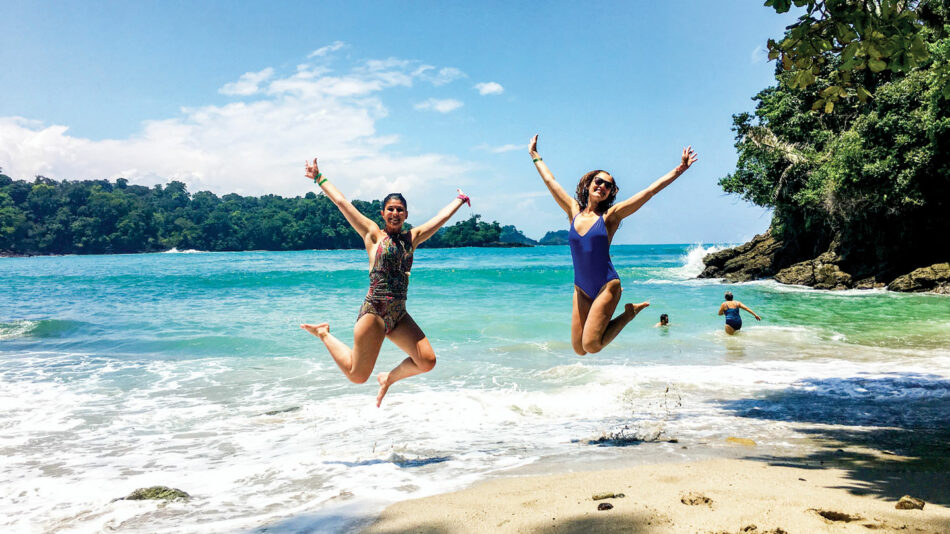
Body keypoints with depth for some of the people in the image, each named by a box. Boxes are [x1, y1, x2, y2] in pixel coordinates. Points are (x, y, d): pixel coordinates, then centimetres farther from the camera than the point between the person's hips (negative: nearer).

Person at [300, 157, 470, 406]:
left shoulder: (412, 237, 12)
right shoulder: (373, 234, 2)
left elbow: (442, 216, 22)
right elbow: (341, 202, 5)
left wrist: (460, 200, 32)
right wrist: (319, 178, 10)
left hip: (399, 314, 5)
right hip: (374, 311, -5)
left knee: (427, 361, -7)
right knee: (357, 375, -4)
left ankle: (388, 378, 21)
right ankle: (324, 334, 22)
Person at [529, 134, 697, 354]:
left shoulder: (610, 216, -1)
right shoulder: (574, 211, 8)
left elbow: (651, 190, -3)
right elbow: (550, 181, 19)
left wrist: (679, 169, -4)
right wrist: (534, 155, 27)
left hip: (606, 286, -4)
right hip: (580, 289, 4)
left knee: (591, 345, -15)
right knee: (579, 349, 2)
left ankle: (630, 312, 9)